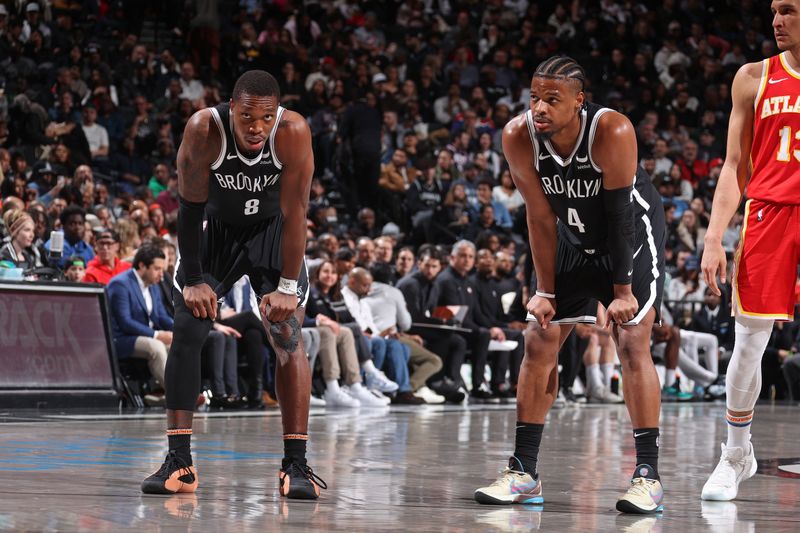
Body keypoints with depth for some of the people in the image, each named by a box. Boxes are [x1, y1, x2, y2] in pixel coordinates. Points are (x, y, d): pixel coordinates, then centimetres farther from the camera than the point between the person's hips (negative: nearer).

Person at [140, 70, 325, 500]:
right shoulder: (204, 129, -29)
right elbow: (190, 208, -20)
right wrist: (192, 280, -18)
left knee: (289, 338, -12)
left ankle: (296, 464, -9)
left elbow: (294, 213, -22)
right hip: (216, 228, 1)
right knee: (186, 331, -8)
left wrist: (288, 287, -21)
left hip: (271, 231, -1)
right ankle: (178, 462, -4)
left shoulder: (294, 132, -29)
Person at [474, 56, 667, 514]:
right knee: (539, 343, 0)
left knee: (633, 343, -16)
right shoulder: (519, 137, -22)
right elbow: (541, 217, -13)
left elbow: (620, 214, -27)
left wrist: (622, 289, -24)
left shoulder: (612, 132, -33)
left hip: (633, 236, -5)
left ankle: (648, 475, -13)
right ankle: (524, 473, 7)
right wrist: (545, 291, -11)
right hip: (574, 239, 5)